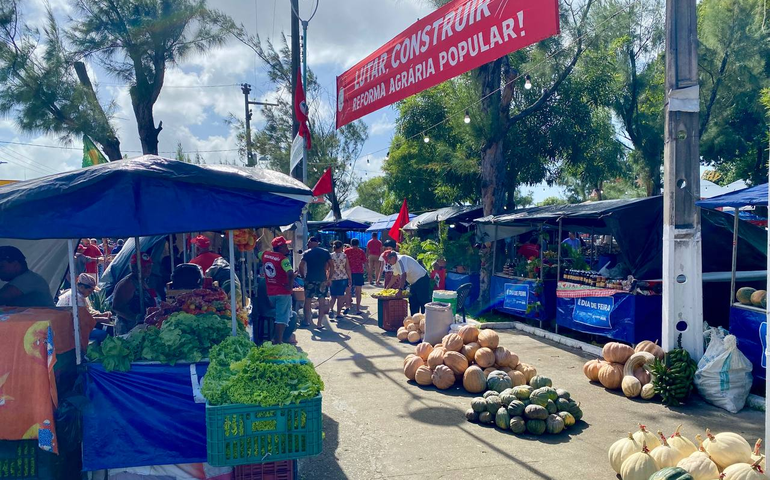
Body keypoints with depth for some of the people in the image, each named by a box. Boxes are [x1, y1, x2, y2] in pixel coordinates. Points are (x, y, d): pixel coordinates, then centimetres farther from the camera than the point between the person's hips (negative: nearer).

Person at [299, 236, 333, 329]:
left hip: (310, 279, 0)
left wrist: (303, 276, 3)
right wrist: (329, 278, 5)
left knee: (308, 300, 13)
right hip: (322, 280, 1)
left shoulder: (306, 253, 1)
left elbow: (301, 266, -9)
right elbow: (331, 265, 0)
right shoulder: (325, 252, 5)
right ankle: (319, 323, 1)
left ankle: (307, 321, 22)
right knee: (322, 301, 4)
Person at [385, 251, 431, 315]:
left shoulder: (401, 260, -22)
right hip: (414, 282, 10)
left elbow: (403, 275, -33)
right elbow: (395, 276, 23)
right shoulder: (396, 262, 9)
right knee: (412, 303, 11)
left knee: (423, 302, -8)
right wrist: (387, 287, 26)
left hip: (421, 280, -10)